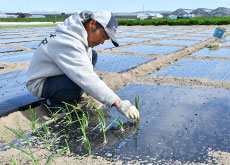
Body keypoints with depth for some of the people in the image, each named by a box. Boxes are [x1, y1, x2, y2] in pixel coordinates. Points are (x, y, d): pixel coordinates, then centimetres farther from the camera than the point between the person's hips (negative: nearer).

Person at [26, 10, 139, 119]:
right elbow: (86, 79, -42)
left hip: (55, 72, 9)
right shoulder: (68, 44, -34)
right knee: (80, 84, -37)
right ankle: (54, 101, -5)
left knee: (92, 55, 6)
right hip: (39, 83, -9)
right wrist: (119, 104, -43)